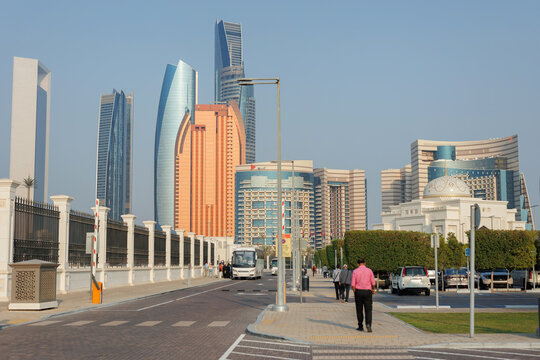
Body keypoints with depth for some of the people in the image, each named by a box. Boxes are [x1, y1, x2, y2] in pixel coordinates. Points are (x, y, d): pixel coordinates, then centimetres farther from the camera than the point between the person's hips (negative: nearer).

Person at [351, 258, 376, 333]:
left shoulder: (355, 271, -3)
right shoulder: (369, 270, 0)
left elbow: (353, 284, -7)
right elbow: (373, 282, 6)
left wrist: (355, 293, 4)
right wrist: (373, 289, 25)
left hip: (358, 291, 0)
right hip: (367, 291, 0)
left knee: (359, 310, 11)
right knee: (368, 310, 0)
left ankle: (360, 326, 15)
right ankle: (368, 324, -20)